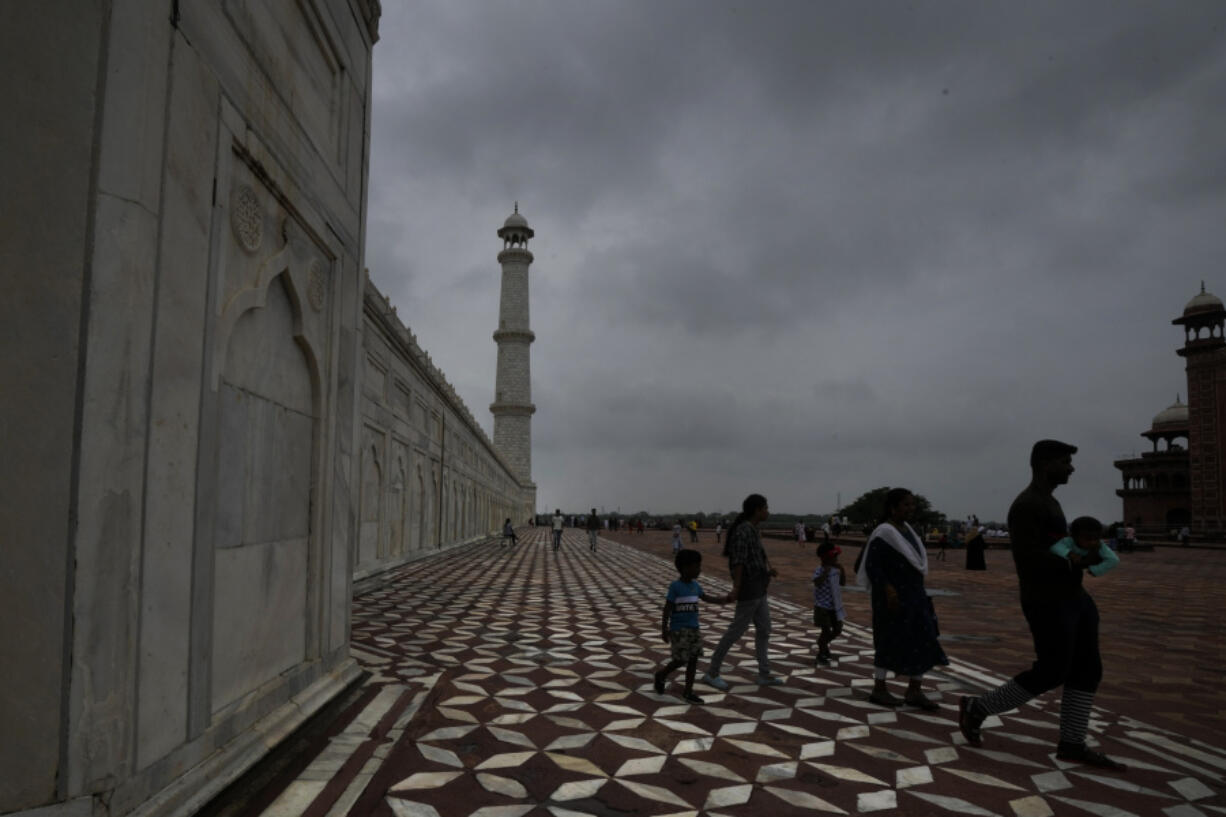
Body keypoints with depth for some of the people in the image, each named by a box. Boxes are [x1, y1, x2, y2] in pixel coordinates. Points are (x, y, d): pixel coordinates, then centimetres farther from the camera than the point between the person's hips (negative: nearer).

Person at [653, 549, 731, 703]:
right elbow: (667, 608, -12)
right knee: (681, 660, -7)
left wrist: (724, 600, 15)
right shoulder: (675, 586, -14)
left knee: (693, 659, 5)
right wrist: (664, 629, -13)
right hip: (678, 629, -6)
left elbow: (706, 598, 21)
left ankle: (688, 692, 14)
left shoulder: (695, 585, 6)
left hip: (694, 628, 6)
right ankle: (661, 674, 20)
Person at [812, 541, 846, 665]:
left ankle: (824, 645, 38)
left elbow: (843, 583, 9)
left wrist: (842, 571, -4)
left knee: (838, 629, 14)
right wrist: (826, 571, -36)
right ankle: (821, 655, 15)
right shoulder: (819, 570, -20)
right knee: (826, 630, -4)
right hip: (823, 607, -8)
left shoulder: (835, 569, 4)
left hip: (834, 606, 8)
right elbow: (817, 583, -37)